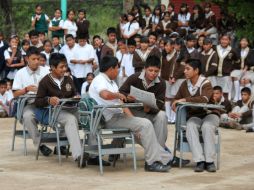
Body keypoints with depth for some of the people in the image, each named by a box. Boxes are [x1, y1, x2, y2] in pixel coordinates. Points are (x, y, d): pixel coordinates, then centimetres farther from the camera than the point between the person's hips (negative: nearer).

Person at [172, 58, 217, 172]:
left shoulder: (206, 84, -12)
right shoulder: (185, 84, 5)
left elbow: (204, 99, -31)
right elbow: (176, 99, 15)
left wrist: (185, 100, -30)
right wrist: (176, 104, -11)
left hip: (209, 114, -3)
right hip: (194, 116, 3)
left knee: (207, 126, -37)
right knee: (190, 126, -31)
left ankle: (209, 161, -32)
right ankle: (200, 161, -38)